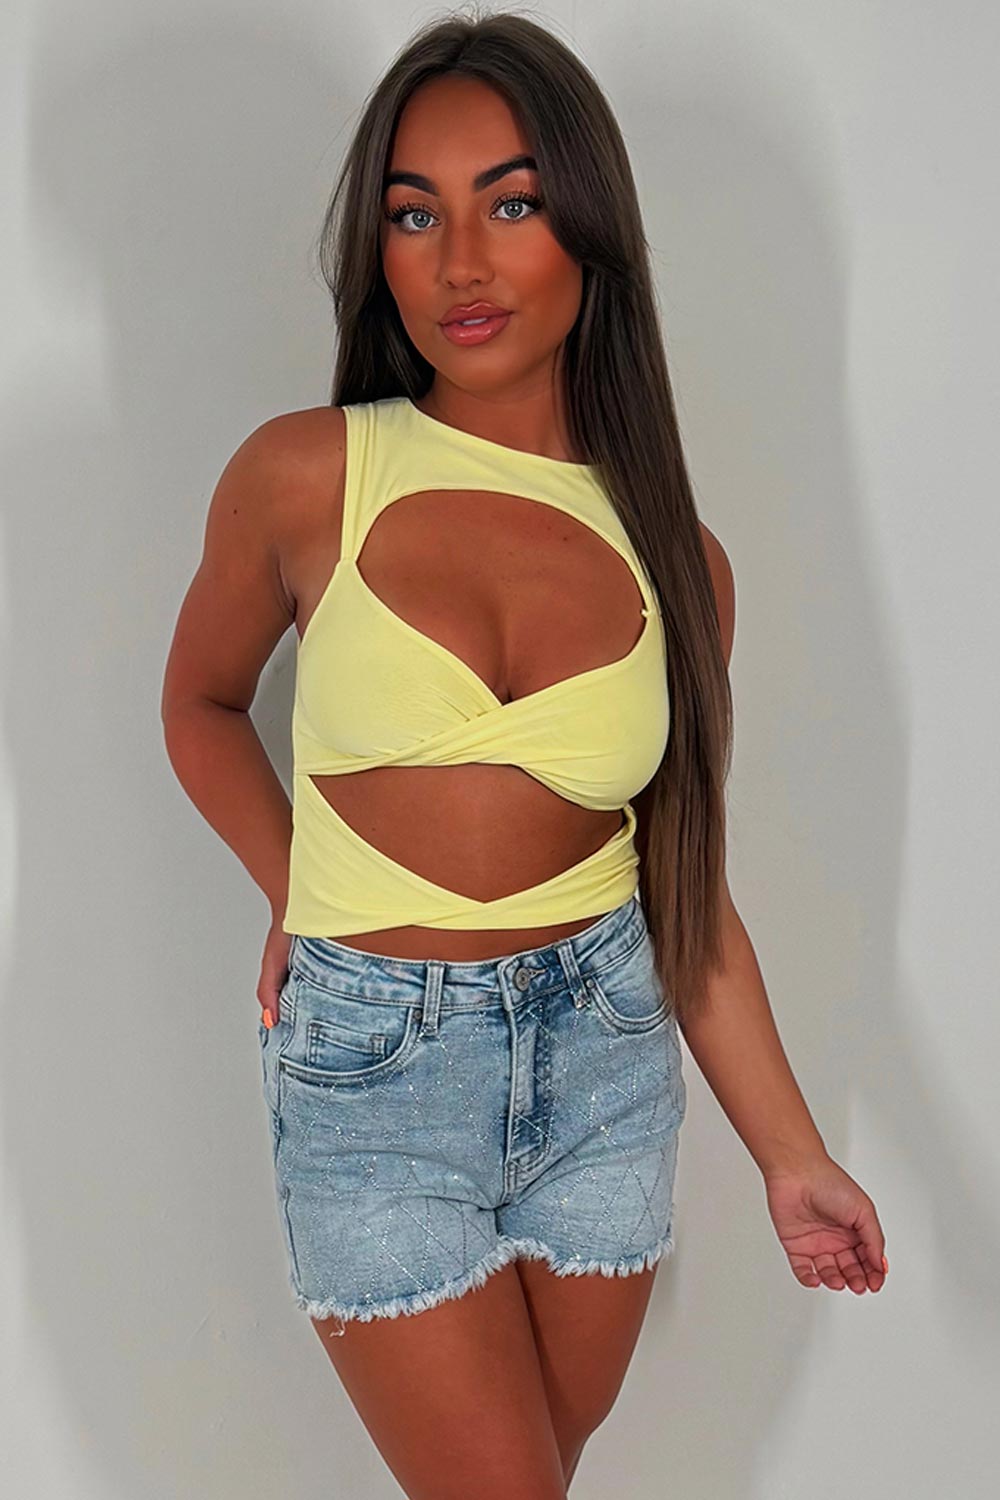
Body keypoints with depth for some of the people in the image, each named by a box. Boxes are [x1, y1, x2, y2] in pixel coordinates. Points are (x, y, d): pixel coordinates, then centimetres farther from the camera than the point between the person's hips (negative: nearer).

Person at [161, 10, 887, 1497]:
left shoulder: (675, 559, -1)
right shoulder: (306, 477, -8)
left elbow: (685, 881, 4)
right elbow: (201, 709, 10)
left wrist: (792, 1155, 5)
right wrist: (307, 898, 3)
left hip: (603, 1053, 3)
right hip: (368, 1064, -3)